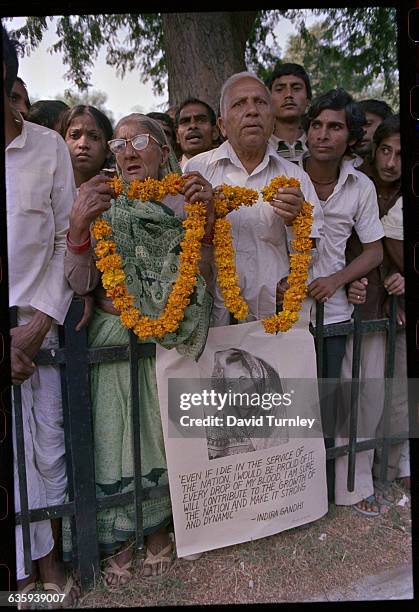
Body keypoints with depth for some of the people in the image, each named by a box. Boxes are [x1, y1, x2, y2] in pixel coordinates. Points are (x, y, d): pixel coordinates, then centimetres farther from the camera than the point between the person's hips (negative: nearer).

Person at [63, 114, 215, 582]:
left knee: (164, 433, 11)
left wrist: (205, 217, -16)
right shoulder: (102, 205, 1)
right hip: (114, 340, -1)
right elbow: (80, 283, -7)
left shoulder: (182, 203, 4)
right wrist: (79, 225, -23)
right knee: (116, 435, 6)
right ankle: (119, 540, 29)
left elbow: (202, 274, -3)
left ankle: (158, 530, 36)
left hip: (171, 341, 1)